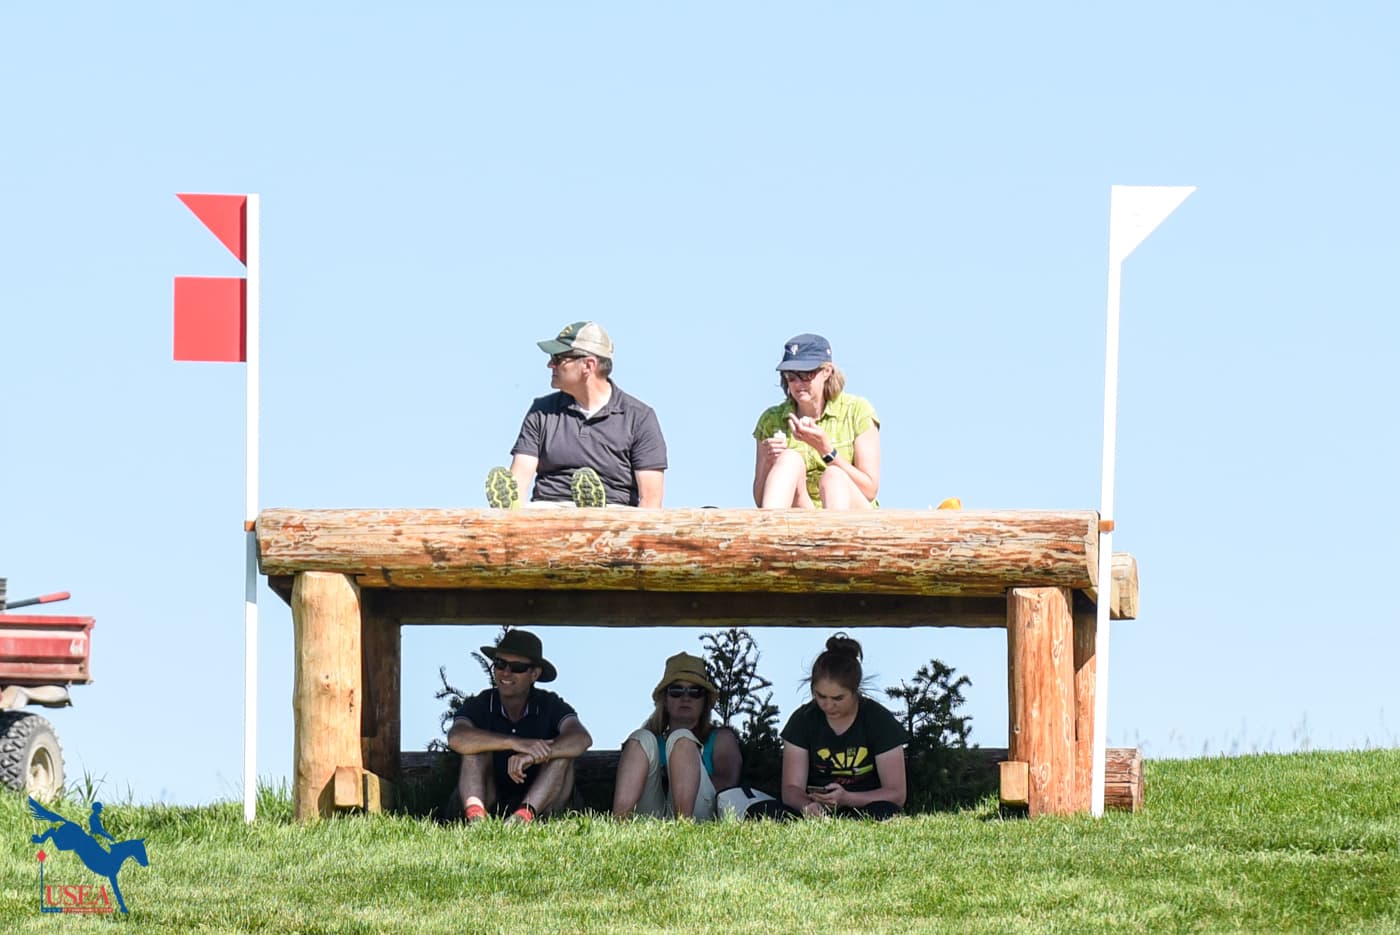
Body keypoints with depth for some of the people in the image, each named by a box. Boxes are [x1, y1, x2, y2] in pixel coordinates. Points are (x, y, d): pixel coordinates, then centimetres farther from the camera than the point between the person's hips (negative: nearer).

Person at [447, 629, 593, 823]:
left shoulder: (550, 705, -2)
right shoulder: (479, 706, -3)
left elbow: (582, 739, -23)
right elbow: (457, 739, -26)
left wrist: (532, 756, -40)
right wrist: (514, 743, -38)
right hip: (491, 804, 0)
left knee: (562, 753, -21)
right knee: (477, 748, -20)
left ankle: (523, 816, -42)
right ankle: (476, 818, -43)